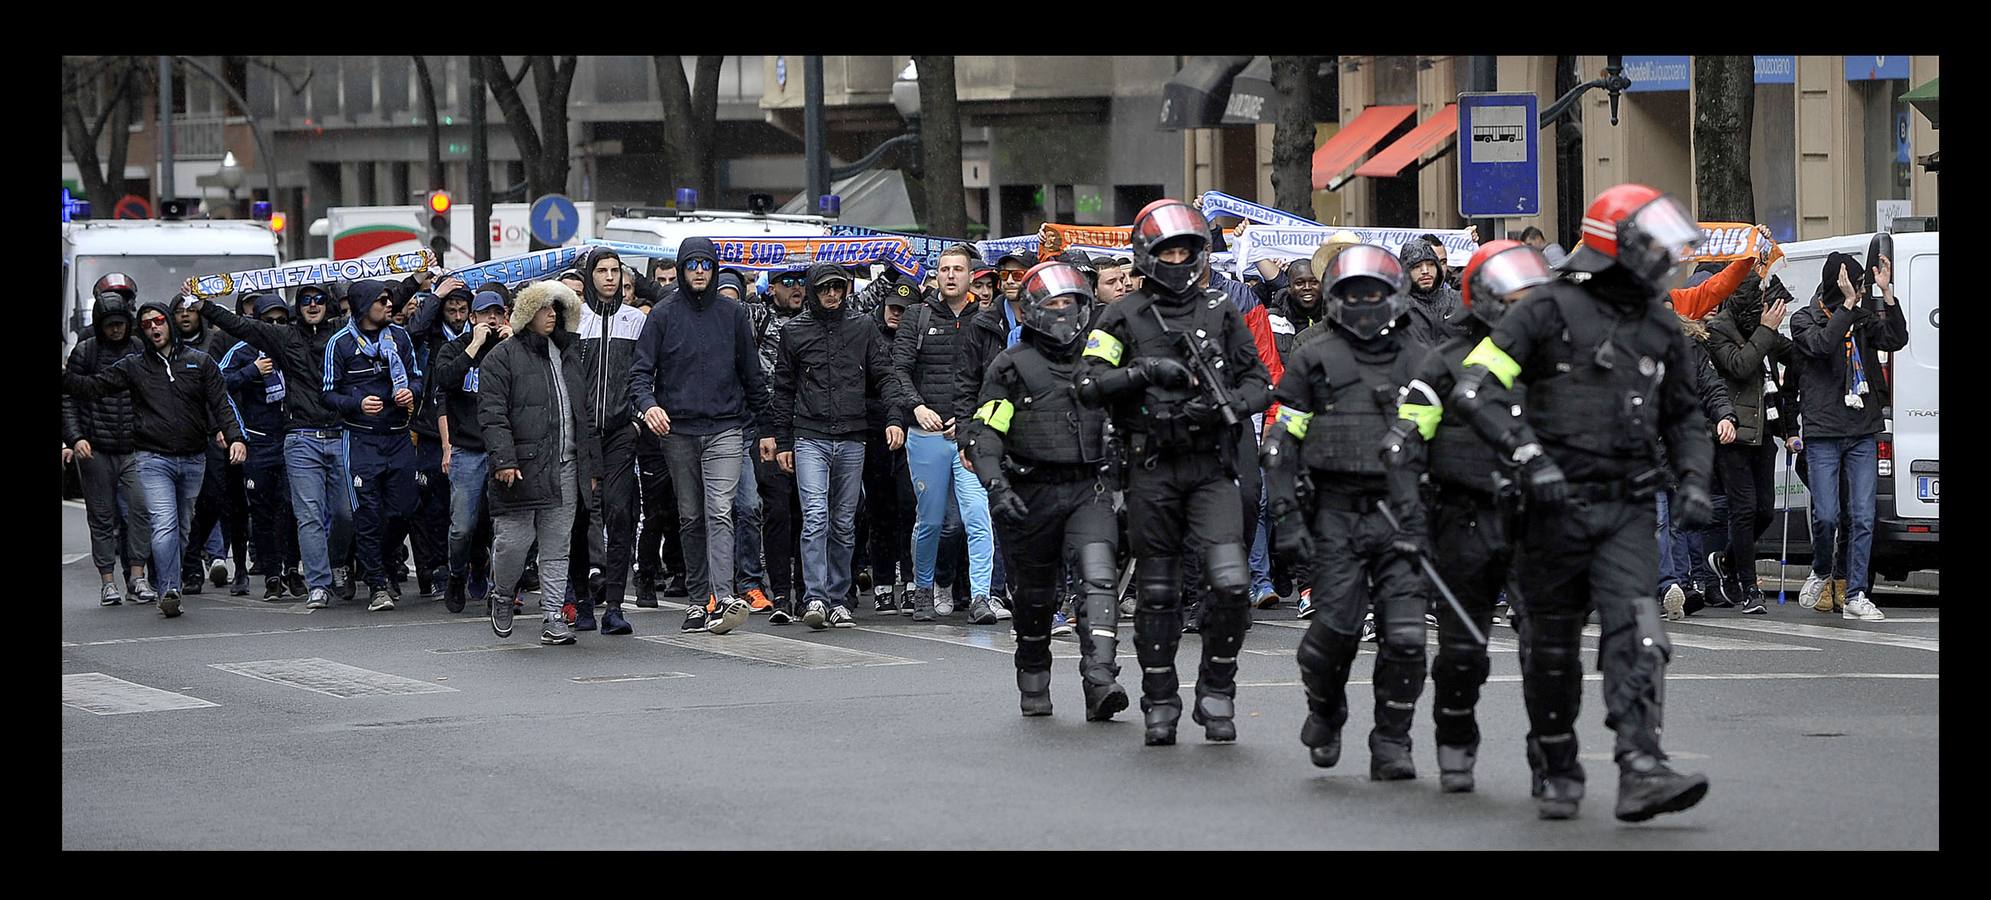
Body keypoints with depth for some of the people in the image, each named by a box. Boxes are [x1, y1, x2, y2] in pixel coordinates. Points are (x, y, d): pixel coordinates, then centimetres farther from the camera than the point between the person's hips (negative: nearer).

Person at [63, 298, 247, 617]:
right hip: (154, 460, -2)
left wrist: (234, 436, -13)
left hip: (193, 459, 2)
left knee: (183, 528, 10)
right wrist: (63, 376, -17)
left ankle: (169, 585, 22)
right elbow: (92, 387, 1)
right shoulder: (133, 367, 6)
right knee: (164, 525, -17)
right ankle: (169, 591, -22)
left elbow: (220, 403, 2)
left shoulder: (199, 362, 7)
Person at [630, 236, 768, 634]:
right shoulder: (664, 315, 4)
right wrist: (647, 403, -20)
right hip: (678, 431, 1)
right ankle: (699, 599, 16)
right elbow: (641, 370, 0)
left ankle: (723, 597, -25)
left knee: (719, 512, -15)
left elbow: (751, 373, 13)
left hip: (724, 430, -1)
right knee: (690, 518, 8)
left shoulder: (732, 314, 7)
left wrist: (763, 421, 10)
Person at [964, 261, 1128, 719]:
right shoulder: (1011, 365, 0)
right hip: (1033, 494, -2)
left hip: (1089, 488, 2)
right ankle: (1033, 683, 30)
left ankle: (1100, 680, -28)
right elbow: (983, 433, -6)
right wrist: (996, 486, -20)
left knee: (1098, 576, -19)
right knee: (1036, 595, 10)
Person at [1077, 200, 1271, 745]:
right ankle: (1160, 705, 17)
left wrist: (1229, 406, -8)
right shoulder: (1125, 318, 4)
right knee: (1157, 593, 5)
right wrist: (1143, 372, -18)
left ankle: (1216, 691, 5)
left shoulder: (1221, 313, 10)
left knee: (1231, 582, -12)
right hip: (1152, 469, -1)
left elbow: (1257, 379, 12)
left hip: (1212, 465, 1)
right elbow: (1090, 385, -4)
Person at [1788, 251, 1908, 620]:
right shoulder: (1804, 319, 0)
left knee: (1863, 517, -1)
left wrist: (1887, 293, -11)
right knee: (1826, 516, -7)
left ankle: (1857, 595, 3)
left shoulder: (1862, 319, 10)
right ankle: (1821, 572, 21)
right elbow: (1823, 344, -20)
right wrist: (1848, 304, -22)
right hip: (1823, 434, -3)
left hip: (1862, 433, 3)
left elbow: (1897, 340, -3)